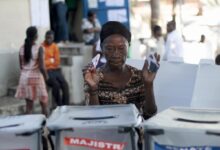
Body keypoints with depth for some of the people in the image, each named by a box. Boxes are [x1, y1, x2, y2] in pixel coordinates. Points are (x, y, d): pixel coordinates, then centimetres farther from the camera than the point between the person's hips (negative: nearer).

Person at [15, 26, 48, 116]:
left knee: (29, 105, 9)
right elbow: (41, 67, -16)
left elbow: (21, 66, 6)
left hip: (25, 77, 5)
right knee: (43, 103, 11)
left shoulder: (22, 48, 1)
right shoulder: (39, 48, -14)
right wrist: (46, 76, 1)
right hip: (36, 77, -5)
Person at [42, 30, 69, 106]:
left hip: (56, 70, 5)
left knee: (65, 84, -20)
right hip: (46, 71, -4)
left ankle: (66, 106, -18)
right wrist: (51, 61, -4)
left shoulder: (55, 46, 11)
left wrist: (47, 62, -4)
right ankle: (60, 106, -18)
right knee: (56, 85, -28)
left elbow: (57, 62, 10)